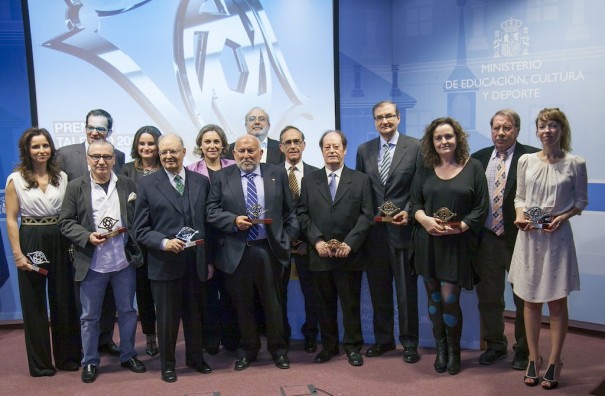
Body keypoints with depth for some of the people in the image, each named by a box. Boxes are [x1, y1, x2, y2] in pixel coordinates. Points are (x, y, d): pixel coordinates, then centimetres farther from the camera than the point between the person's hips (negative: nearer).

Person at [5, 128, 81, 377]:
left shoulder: (62, 177, 6)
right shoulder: (15, 179, -3)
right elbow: (11, 219, -4)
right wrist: (18, 253, -10)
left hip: (60, 242, 3)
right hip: (31, 242, -3)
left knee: (64, 300, 10)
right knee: (34, 303, 7)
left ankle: (68, 356, 24)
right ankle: (40, 362, 20)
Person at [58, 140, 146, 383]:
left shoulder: (128, 184, 3)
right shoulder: (76, 187, -2)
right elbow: (65, 222, -3)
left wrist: (134, 244, -9)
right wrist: (88, 236, -18)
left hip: (124, 261, 2)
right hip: (92, 263, -1)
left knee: (127, 311, 13)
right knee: (90, 316, 11)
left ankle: (128, 355, 30)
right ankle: (90, 362, 27)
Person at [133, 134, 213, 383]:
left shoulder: (201, 182, 4)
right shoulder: (147, 184, -3)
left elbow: (208, 222, 6)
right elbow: (140, 230, -4)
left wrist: (210, 259, 5)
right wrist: (164, 242, -21)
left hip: (196, 261, 2)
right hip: (164, 262, -2)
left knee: (195, 314, 16)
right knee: (167, 317, 12)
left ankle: (195, 358, 37)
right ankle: (167, 364, 32)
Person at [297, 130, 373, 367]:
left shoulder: (361, 180, 5)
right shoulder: (309, 180, 9)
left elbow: (366, 215, -2)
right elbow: (303, 214, 3)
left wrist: (350, 243, -13)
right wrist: (317, 241, -10)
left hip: (349, 254, -1)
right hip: (320, 254, 2)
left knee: (351, 303, 7)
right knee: (325, 303, 11)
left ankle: (353, 347, 20)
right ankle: (328, 346, 24)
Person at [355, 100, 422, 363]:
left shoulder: (415, 147, -2)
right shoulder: (364, 150, 9)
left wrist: (408, 213, -14)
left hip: (402, 229, -3)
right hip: (373, 231, 4)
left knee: (407, 290, 5)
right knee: (378, 289, 12)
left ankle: (409, 343, 20)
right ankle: (383, 339, 27)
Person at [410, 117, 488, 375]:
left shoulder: (473, 167, 2)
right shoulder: (424, 169, 9)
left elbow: (481, 207, -1)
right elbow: (415, 203, 9)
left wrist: (460, 226, -15)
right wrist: (424, 219, -13)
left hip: (458, 244, -3)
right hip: (428, 242, 3)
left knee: (449, 298, -6)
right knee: (433, 297, 8)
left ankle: (454, 349, 17)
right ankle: (440, 348, 24)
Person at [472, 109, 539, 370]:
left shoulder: (531, 156, -5)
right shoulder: (479, 158, 8)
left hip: (520, 237, -4)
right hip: (487, 238, 4)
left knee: (524, 297, 10)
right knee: (488, 295, 14)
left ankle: (524, 350, 28)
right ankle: (495, 345, 33)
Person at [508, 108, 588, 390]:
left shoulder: (575, 164, -3)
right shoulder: (526, 161, 4)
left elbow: (581, 202, 3)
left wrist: (562, 217, -13)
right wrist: (520, 215, -7)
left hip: (557, 236, -2)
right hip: (528, 236, 3)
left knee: (557, 302, 5)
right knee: (531, 300, 10)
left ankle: (554, 362, 19)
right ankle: (534, 358, 24)